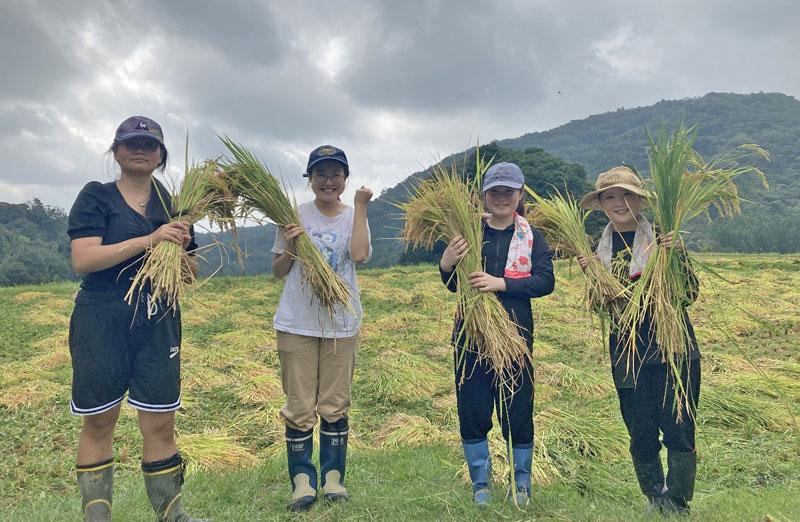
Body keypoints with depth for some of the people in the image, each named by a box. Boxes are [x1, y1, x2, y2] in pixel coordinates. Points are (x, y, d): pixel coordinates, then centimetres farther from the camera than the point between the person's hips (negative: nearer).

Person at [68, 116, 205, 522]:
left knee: (161, 425, 5)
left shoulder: (171, 203, 11)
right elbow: (82, 260, -14)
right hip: (101, 322, -2)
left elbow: (190, 272, 13)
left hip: (158, 324, 3)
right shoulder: (96, 196, 1)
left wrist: (180, 251, -9)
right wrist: (147, 240, -22)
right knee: (98, 423, 6)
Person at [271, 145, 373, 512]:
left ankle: (333, 475, 22)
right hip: (297, 322, 0)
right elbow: (277, 273, 4)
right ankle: (302, 478, 16)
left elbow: (359, 255, -19)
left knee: (335, 405, 9)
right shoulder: (295, 216, 1)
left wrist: (360, 207, -16)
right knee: (300, 406, 4)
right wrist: (290, 247, -15)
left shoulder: (354, 217, 3)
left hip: (342, 323, 1)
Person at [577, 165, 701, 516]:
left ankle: (677, 506, 15)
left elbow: (690, 294, -5)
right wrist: (589, 275, -9)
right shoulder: (600, 249, 5)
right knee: (641, 435, 10)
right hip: (628, 355, 3)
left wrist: (678, 256, -21)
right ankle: (653, 501, 30)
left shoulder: (661, 239, -4)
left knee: (678, 430, -1)